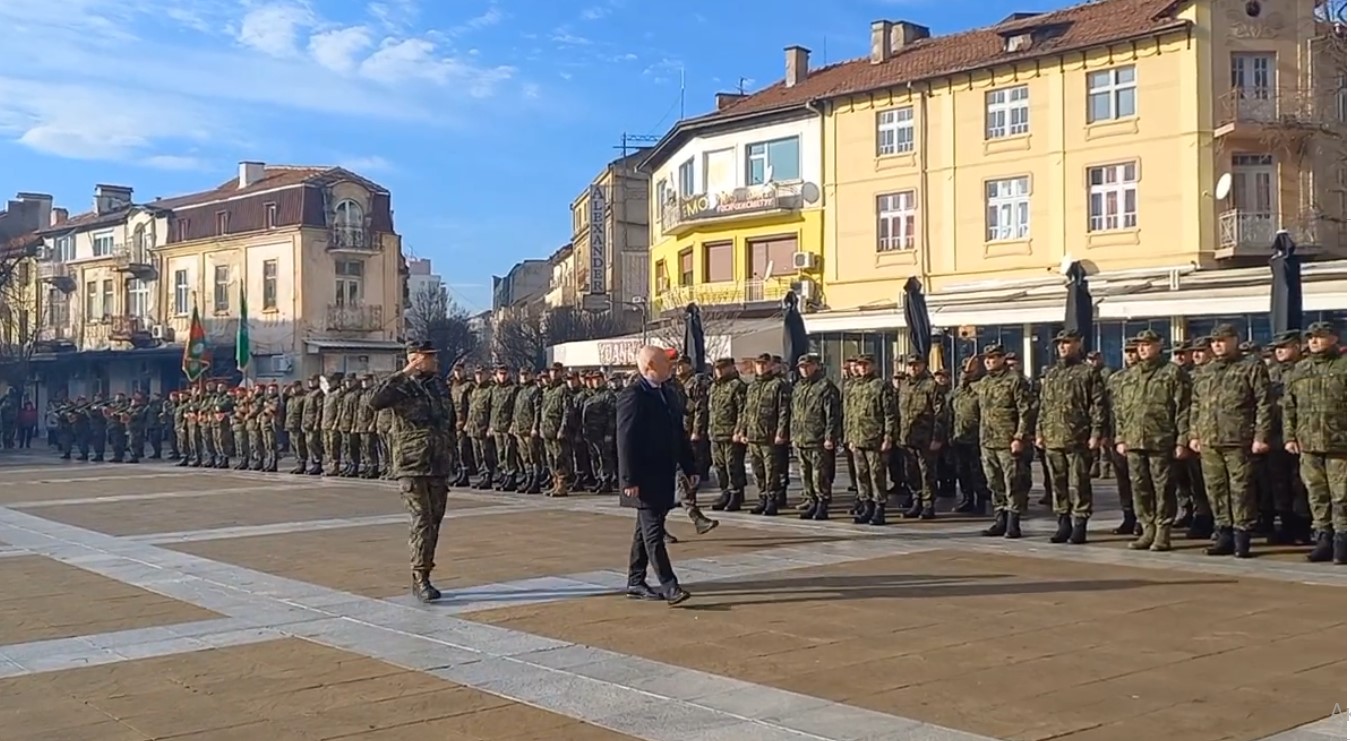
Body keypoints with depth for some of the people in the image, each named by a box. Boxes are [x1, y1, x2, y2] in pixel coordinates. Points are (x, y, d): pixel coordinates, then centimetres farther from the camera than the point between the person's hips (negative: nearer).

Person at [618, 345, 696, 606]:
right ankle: (668, 586, -9)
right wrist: (629, 480, -20)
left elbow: (680, 435, 18)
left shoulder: (668, 395, 14)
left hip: (664, 477, 9)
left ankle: (636, 583, 21)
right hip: (645, 480, -9)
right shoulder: (632, 397, -14)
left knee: (647, 530, 13)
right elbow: (626, 440, -17)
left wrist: (689, 468, 14)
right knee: (653, 532, -8)